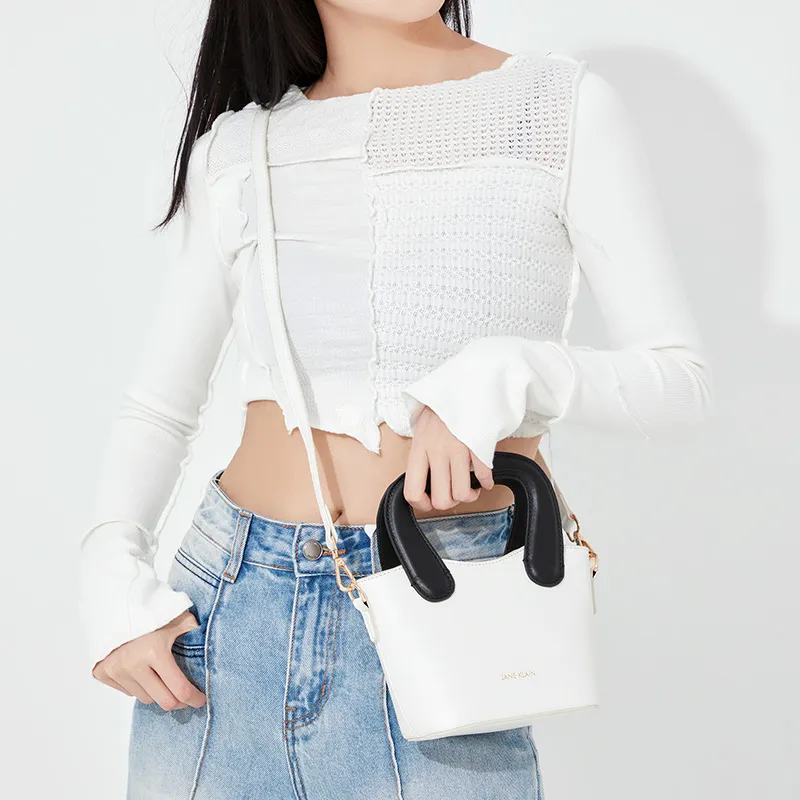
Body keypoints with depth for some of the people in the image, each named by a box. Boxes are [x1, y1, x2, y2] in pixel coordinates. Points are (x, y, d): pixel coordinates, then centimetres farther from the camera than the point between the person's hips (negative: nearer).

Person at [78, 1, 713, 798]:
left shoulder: (566, 106, 0)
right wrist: (112, 580, -1)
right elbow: (159, 405, 14)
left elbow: (680, 376, -2)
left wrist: (508, 372, -19)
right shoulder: (234, 145, 8)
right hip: (226, 608, 3)